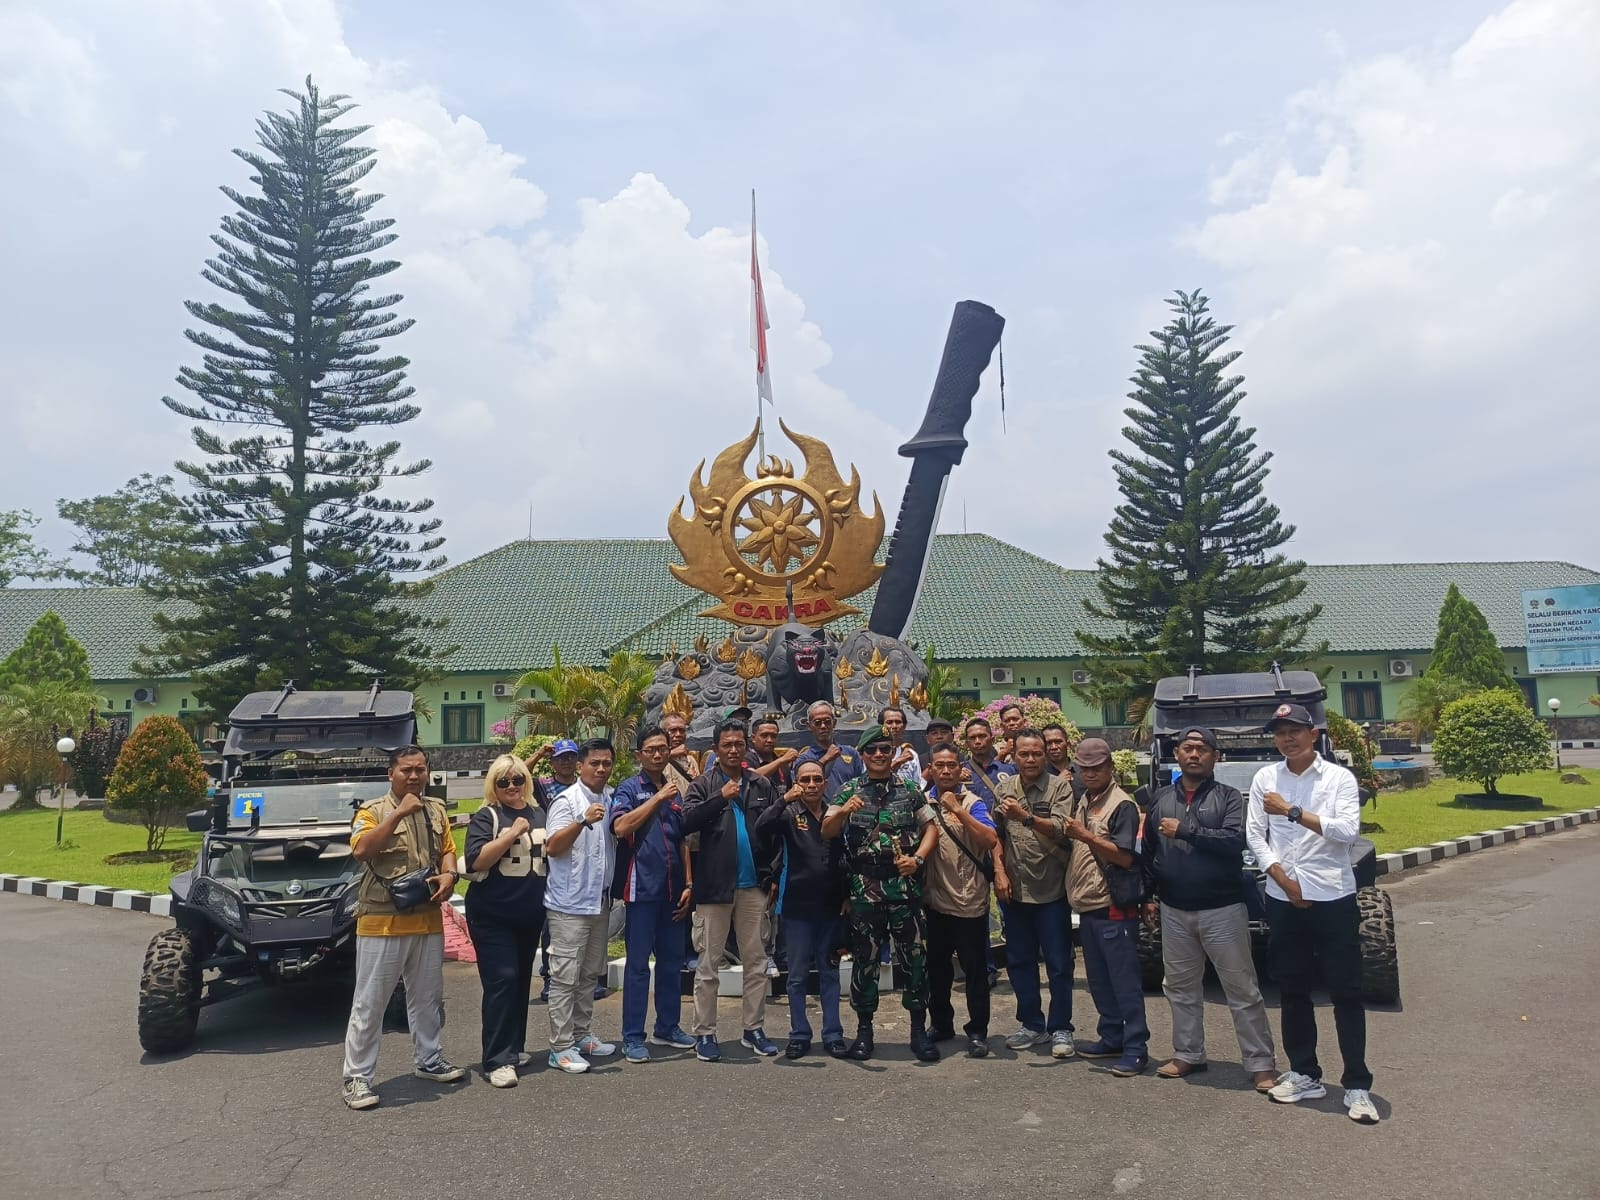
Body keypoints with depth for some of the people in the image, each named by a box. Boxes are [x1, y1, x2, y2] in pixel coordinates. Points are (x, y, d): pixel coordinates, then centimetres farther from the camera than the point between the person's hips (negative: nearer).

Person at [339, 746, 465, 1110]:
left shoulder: (436, 810, 10)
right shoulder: (372, 811, -8)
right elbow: (360, 850, -24)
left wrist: (449, 874, -5)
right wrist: (399, 813, -26)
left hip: (428, 920, 6)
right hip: (382, 922, -6)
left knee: (427, 997, 18)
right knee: (370, 1002, 1)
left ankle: (428, 1059, 34)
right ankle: (357, 1076, 10)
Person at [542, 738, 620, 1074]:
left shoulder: (611, 800, 10)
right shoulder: (567, 801, -10)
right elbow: (552, 847, -20)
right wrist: (583, 821, -31)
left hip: (601, 901, 7)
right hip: (570, 904, -7)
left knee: (590, 974, 15)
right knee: (565, 977, -4)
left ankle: (581, 1035, 26)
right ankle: (561, 1047, 2)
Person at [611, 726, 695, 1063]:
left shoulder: (675, 792, 14)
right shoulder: (630, 788, -1)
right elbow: (620, 826, -19)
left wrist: (688, 884, 11)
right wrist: (658, 798, -16)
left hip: (673, 889, 6)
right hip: (643, 887, -5)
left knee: (672, 960, 12)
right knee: (638, 963, -1)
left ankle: (668, 1027, 24)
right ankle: (633, 1037, 6)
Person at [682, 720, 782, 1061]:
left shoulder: (761, 786, 8)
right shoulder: (703, 785, 0)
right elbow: (687, 822, -15)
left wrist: (772, 874, 0)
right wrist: (720, 797, -22)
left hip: (753, 885, 3)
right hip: (715, 885, -3)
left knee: (756, 960, 8)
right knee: (708, 963, 4)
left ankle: (754, 1029, 18)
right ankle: (704, 1033, 11)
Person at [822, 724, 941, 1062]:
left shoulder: (910, 790, 8)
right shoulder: (849, 790, 5)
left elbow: (931, 827, 8)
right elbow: (826, 831, -3)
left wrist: (918, 858, -9)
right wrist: (843, 811, -24)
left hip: (905, 885, 1)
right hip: (864, 887, 0)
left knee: (914, 956, 3)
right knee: (864, 957, 6)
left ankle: (919, 1029, 14)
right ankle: (864, 1029, 18)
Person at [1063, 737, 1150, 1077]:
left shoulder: (1122, 804, -11)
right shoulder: (1082, 802, 15)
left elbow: (1124, 857, -18)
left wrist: (1085, 835, -21)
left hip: (1114, 908, -8)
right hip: (1087, 907, 9)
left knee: (1124, 981, -4)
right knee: (1099, 981, 15)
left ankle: (1136, 1049, 1)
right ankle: (1111, 1038, 25)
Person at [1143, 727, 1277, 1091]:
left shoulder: (1228, 797, -4)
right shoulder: (1160, 798, 8)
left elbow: (1234, 842, -20)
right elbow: (1148, 852, 13)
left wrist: (1185, 830, -19)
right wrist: (1149, 896, 10)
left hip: (1222, 909, -4)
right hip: (1174, 911, 4)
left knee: (1242, 990, 2)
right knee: (1181, 987, 14)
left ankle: (1260, 1064, 10)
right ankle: (1188, 1055, 27)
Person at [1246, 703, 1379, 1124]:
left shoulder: (1339, 777, -4)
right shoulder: (1265, 778, 5)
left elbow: (1348, 831, -17)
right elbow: (1254, 835, 2)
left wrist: (1292, 812, -19)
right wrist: (1284, 880, -7)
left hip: (1333, 899, -3)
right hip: (1283, 901, 4)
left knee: (1346, 993, 2)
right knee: (1292, 992, 12)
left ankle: (1357, 1085, 9)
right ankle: (1304, 1074, 25)